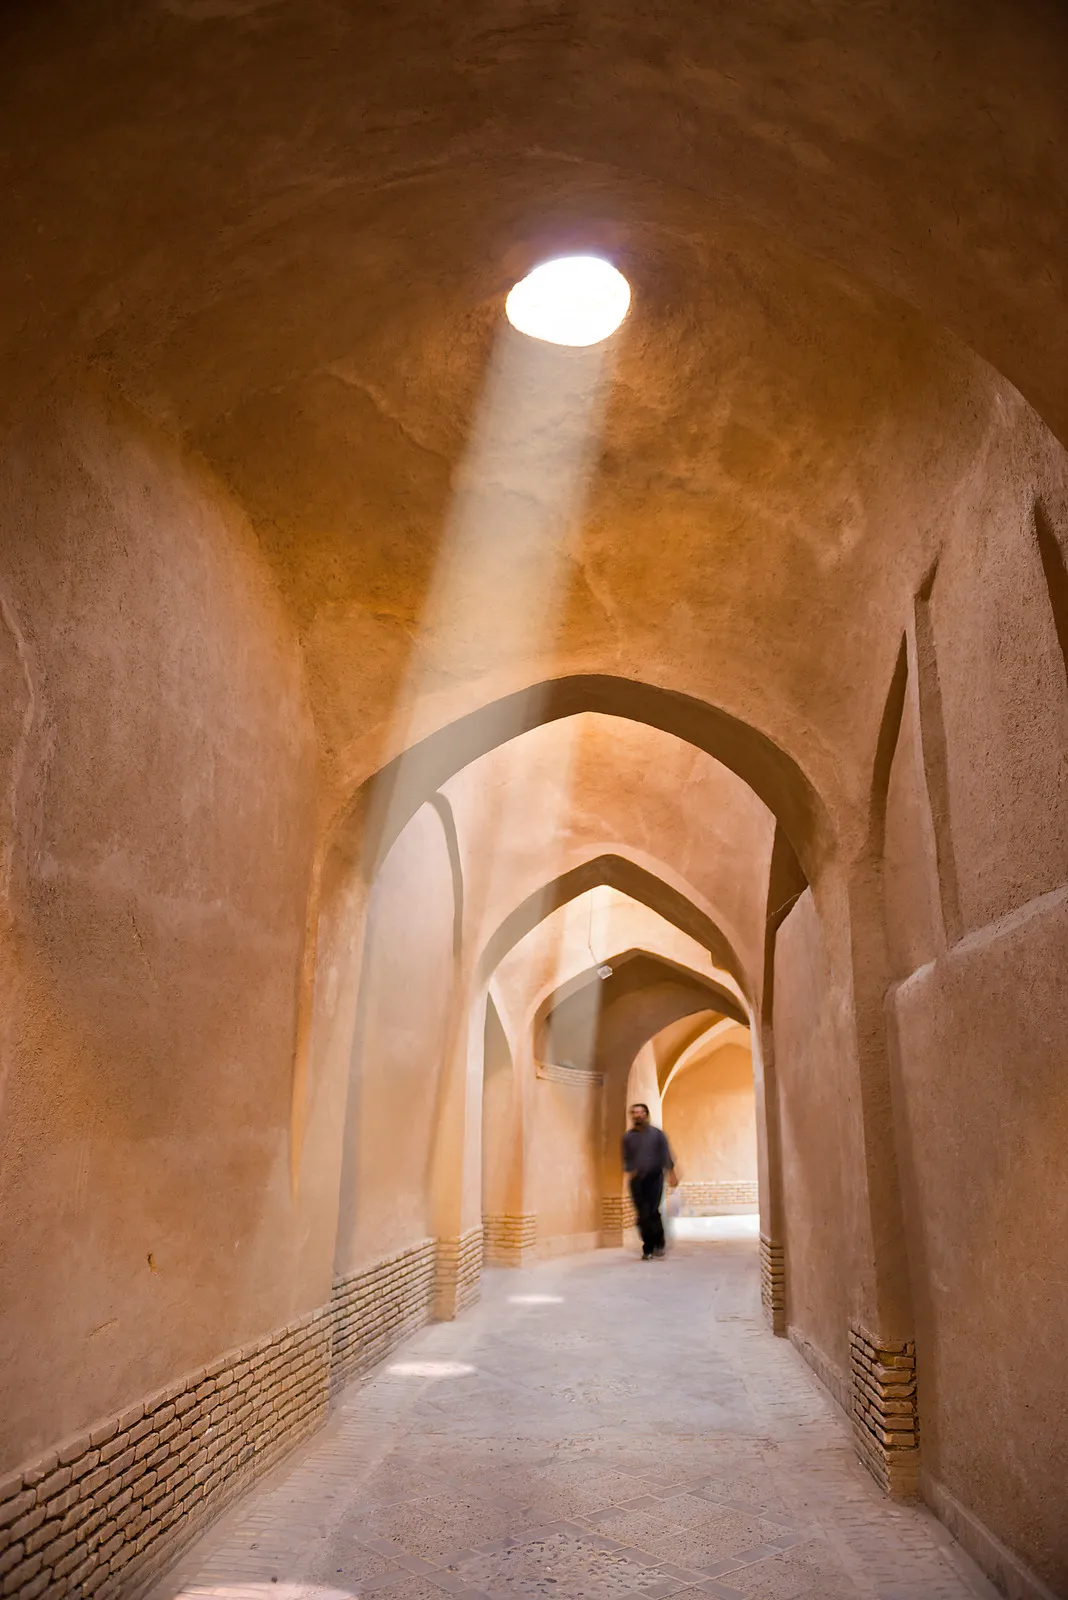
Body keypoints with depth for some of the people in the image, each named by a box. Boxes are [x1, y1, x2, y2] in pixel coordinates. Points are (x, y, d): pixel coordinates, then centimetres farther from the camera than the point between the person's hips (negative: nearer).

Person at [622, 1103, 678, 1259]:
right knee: (643, 1216, -1)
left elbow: (666, 1155, 5)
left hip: (654, 1178, -2)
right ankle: (648, 1249, 10)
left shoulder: (657, 1134, 4)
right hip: (637, 1180, 2)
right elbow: (626, 1158, 13)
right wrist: (629, 1171, -4)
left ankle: (658, 1244, 7)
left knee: (653, 1212, -13)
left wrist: (672, 1173, -1)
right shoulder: (628, 1137, 9)